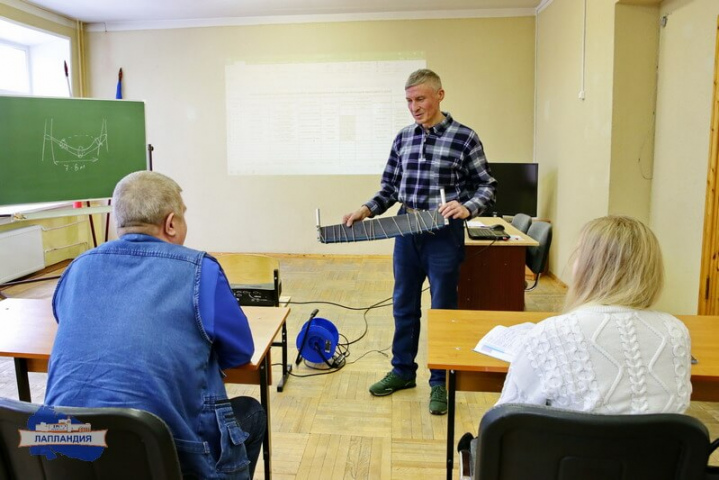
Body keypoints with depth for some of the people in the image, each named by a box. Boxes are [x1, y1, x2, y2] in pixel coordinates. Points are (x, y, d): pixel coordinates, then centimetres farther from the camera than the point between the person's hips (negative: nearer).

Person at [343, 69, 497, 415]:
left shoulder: (464, 137, -6)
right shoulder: (403, 138, 7)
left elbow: (487, 187, -4)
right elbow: (390, 188, 12)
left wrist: (466, 208, -22)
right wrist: (365, 211, -3)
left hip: (444, 234, -4)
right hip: (406, 231, 5)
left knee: (443, 310, 7)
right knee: (403, 306, 15)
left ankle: (440, 382, 24)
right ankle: (402, 370, 34)